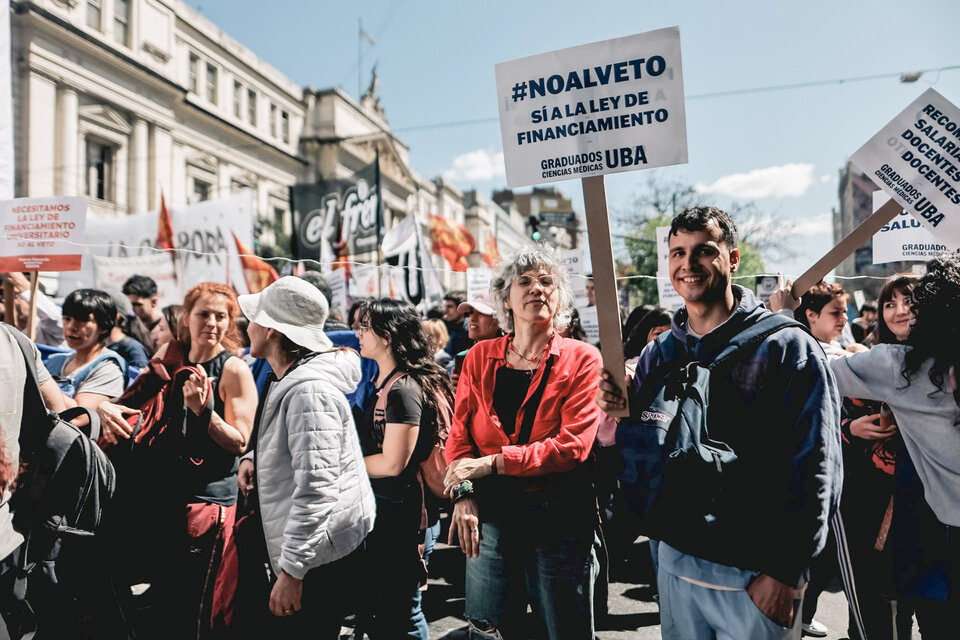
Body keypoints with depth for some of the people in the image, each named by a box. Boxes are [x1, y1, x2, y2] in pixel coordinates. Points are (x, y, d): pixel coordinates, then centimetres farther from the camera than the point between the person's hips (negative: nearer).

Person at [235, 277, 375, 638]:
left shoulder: (309, 390, -23)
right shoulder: (289, 380, 12)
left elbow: (316, 488, -27)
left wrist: (292, 569, -24)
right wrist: (253, 458, 9)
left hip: (322, 560, -10)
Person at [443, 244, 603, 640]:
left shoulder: (582, 360, -5)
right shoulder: (480, 358, 6)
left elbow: (573, 445, -14)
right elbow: (459, 433, 6)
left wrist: (491, 463, -17)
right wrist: (463, 493, -10)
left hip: (560, 521, -2)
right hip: (489, 516, 3)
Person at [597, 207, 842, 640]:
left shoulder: (787, 347, -10)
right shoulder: (657, 354, 3)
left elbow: (817, 470, -13)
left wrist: (785, 572, -14)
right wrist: (616, 420, -11)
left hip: (757, 579, -4)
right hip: (675, 564, 5)